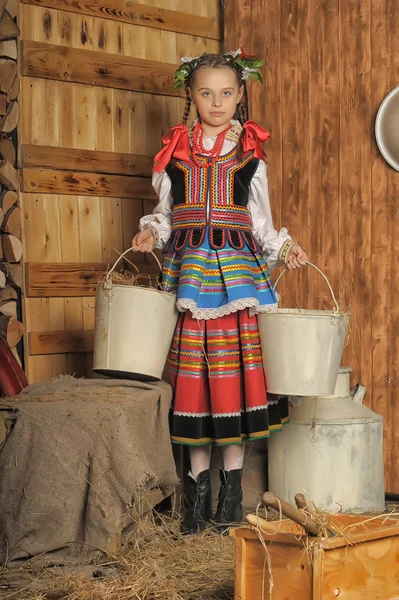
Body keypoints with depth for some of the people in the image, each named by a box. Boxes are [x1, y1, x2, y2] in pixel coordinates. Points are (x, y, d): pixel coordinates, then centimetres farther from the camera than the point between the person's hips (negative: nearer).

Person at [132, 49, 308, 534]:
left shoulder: (250, 153, 9)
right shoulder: (174, 152, 10)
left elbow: (260, 220, 13)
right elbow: (166, 212, 16)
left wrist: (282, 247, -3)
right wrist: (151, 231, -4)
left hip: (239, 270, 0)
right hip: (188, 270, 1)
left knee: (234, 373, -2)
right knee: (192, 377, 0)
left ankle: (232, 485, 10)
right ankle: (198, 489, 11)